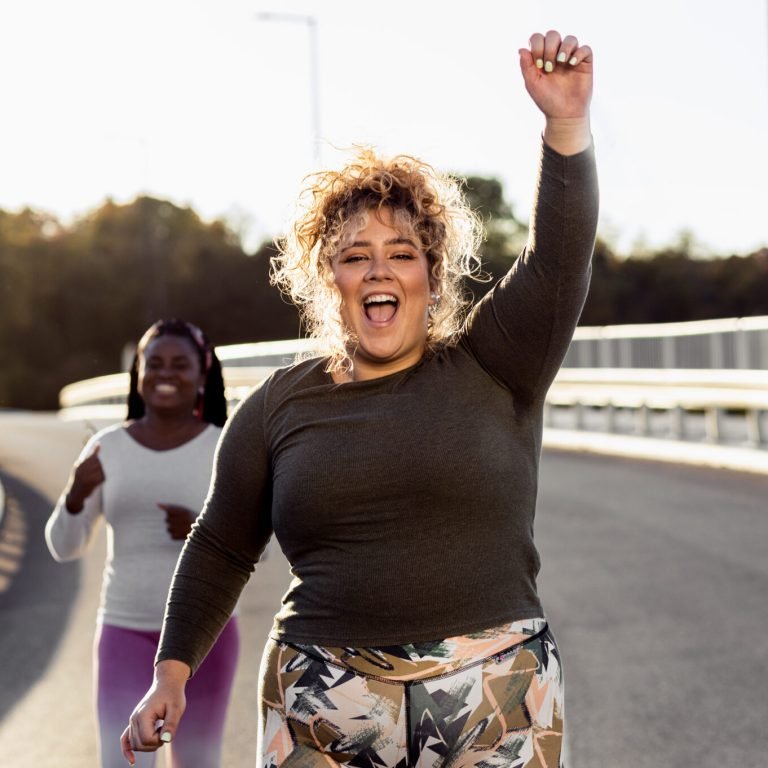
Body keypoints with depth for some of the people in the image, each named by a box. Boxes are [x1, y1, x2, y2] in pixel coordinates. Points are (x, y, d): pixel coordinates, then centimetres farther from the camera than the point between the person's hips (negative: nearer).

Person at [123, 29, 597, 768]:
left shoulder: (490, 371, 3)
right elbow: (220, 549, 12)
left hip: (493, 706, -1)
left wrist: (566, 124, -23)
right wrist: (171, 674, 7)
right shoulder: (280, 404, 7)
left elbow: (557, 260, -11)